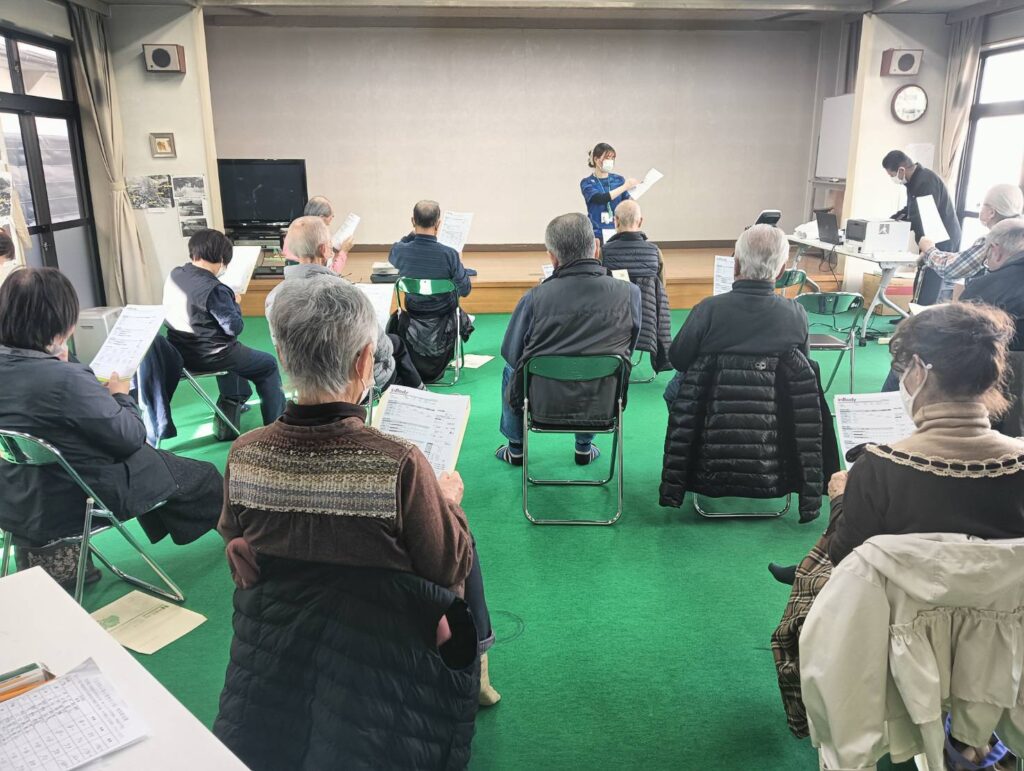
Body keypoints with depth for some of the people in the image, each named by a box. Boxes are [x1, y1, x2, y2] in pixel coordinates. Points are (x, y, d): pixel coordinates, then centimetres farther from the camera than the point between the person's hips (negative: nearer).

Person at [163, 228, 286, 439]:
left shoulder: (174, 275, -2)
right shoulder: (214, 289, -26)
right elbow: (235, 328, -20)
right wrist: (234, 303, -3)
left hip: (180, 352, 8)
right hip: (207, 357, -8)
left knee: (231, 349, 38)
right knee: (269, 365, 11)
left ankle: (232, 404, 51)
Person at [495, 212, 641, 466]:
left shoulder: (534, 298, -19)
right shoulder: (630, 293, -13)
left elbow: (511, 355, -5)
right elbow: (628, 349, 2)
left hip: (543, 404, -2)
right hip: (602, 403, 2)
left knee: (510, 371, 32)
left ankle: (516, 449, 46)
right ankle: (584, 447, 45)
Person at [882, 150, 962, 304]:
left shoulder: (926, 181, -20)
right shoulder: (916, 180, 13)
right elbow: (911, 210, 22)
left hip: (942, 243, -10)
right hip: (938, 243, 10)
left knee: (925, 300, -9)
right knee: (942, 299, 13)